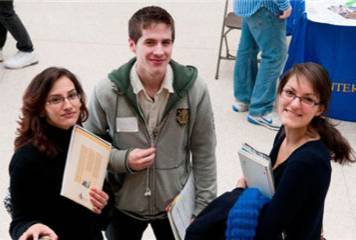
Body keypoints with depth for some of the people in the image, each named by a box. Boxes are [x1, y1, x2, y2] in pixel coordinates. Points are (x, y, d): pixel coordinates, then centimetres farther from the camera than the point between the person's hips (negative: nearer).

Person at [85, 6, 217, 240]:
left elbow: (204, 153, -6)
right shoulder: (107, 91, -18)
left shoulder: (194, 89, -15)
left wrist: (205, 208, -4)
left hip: (176, 204, 1)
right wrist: (123, 160, -22)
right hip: (122, 205, 0)